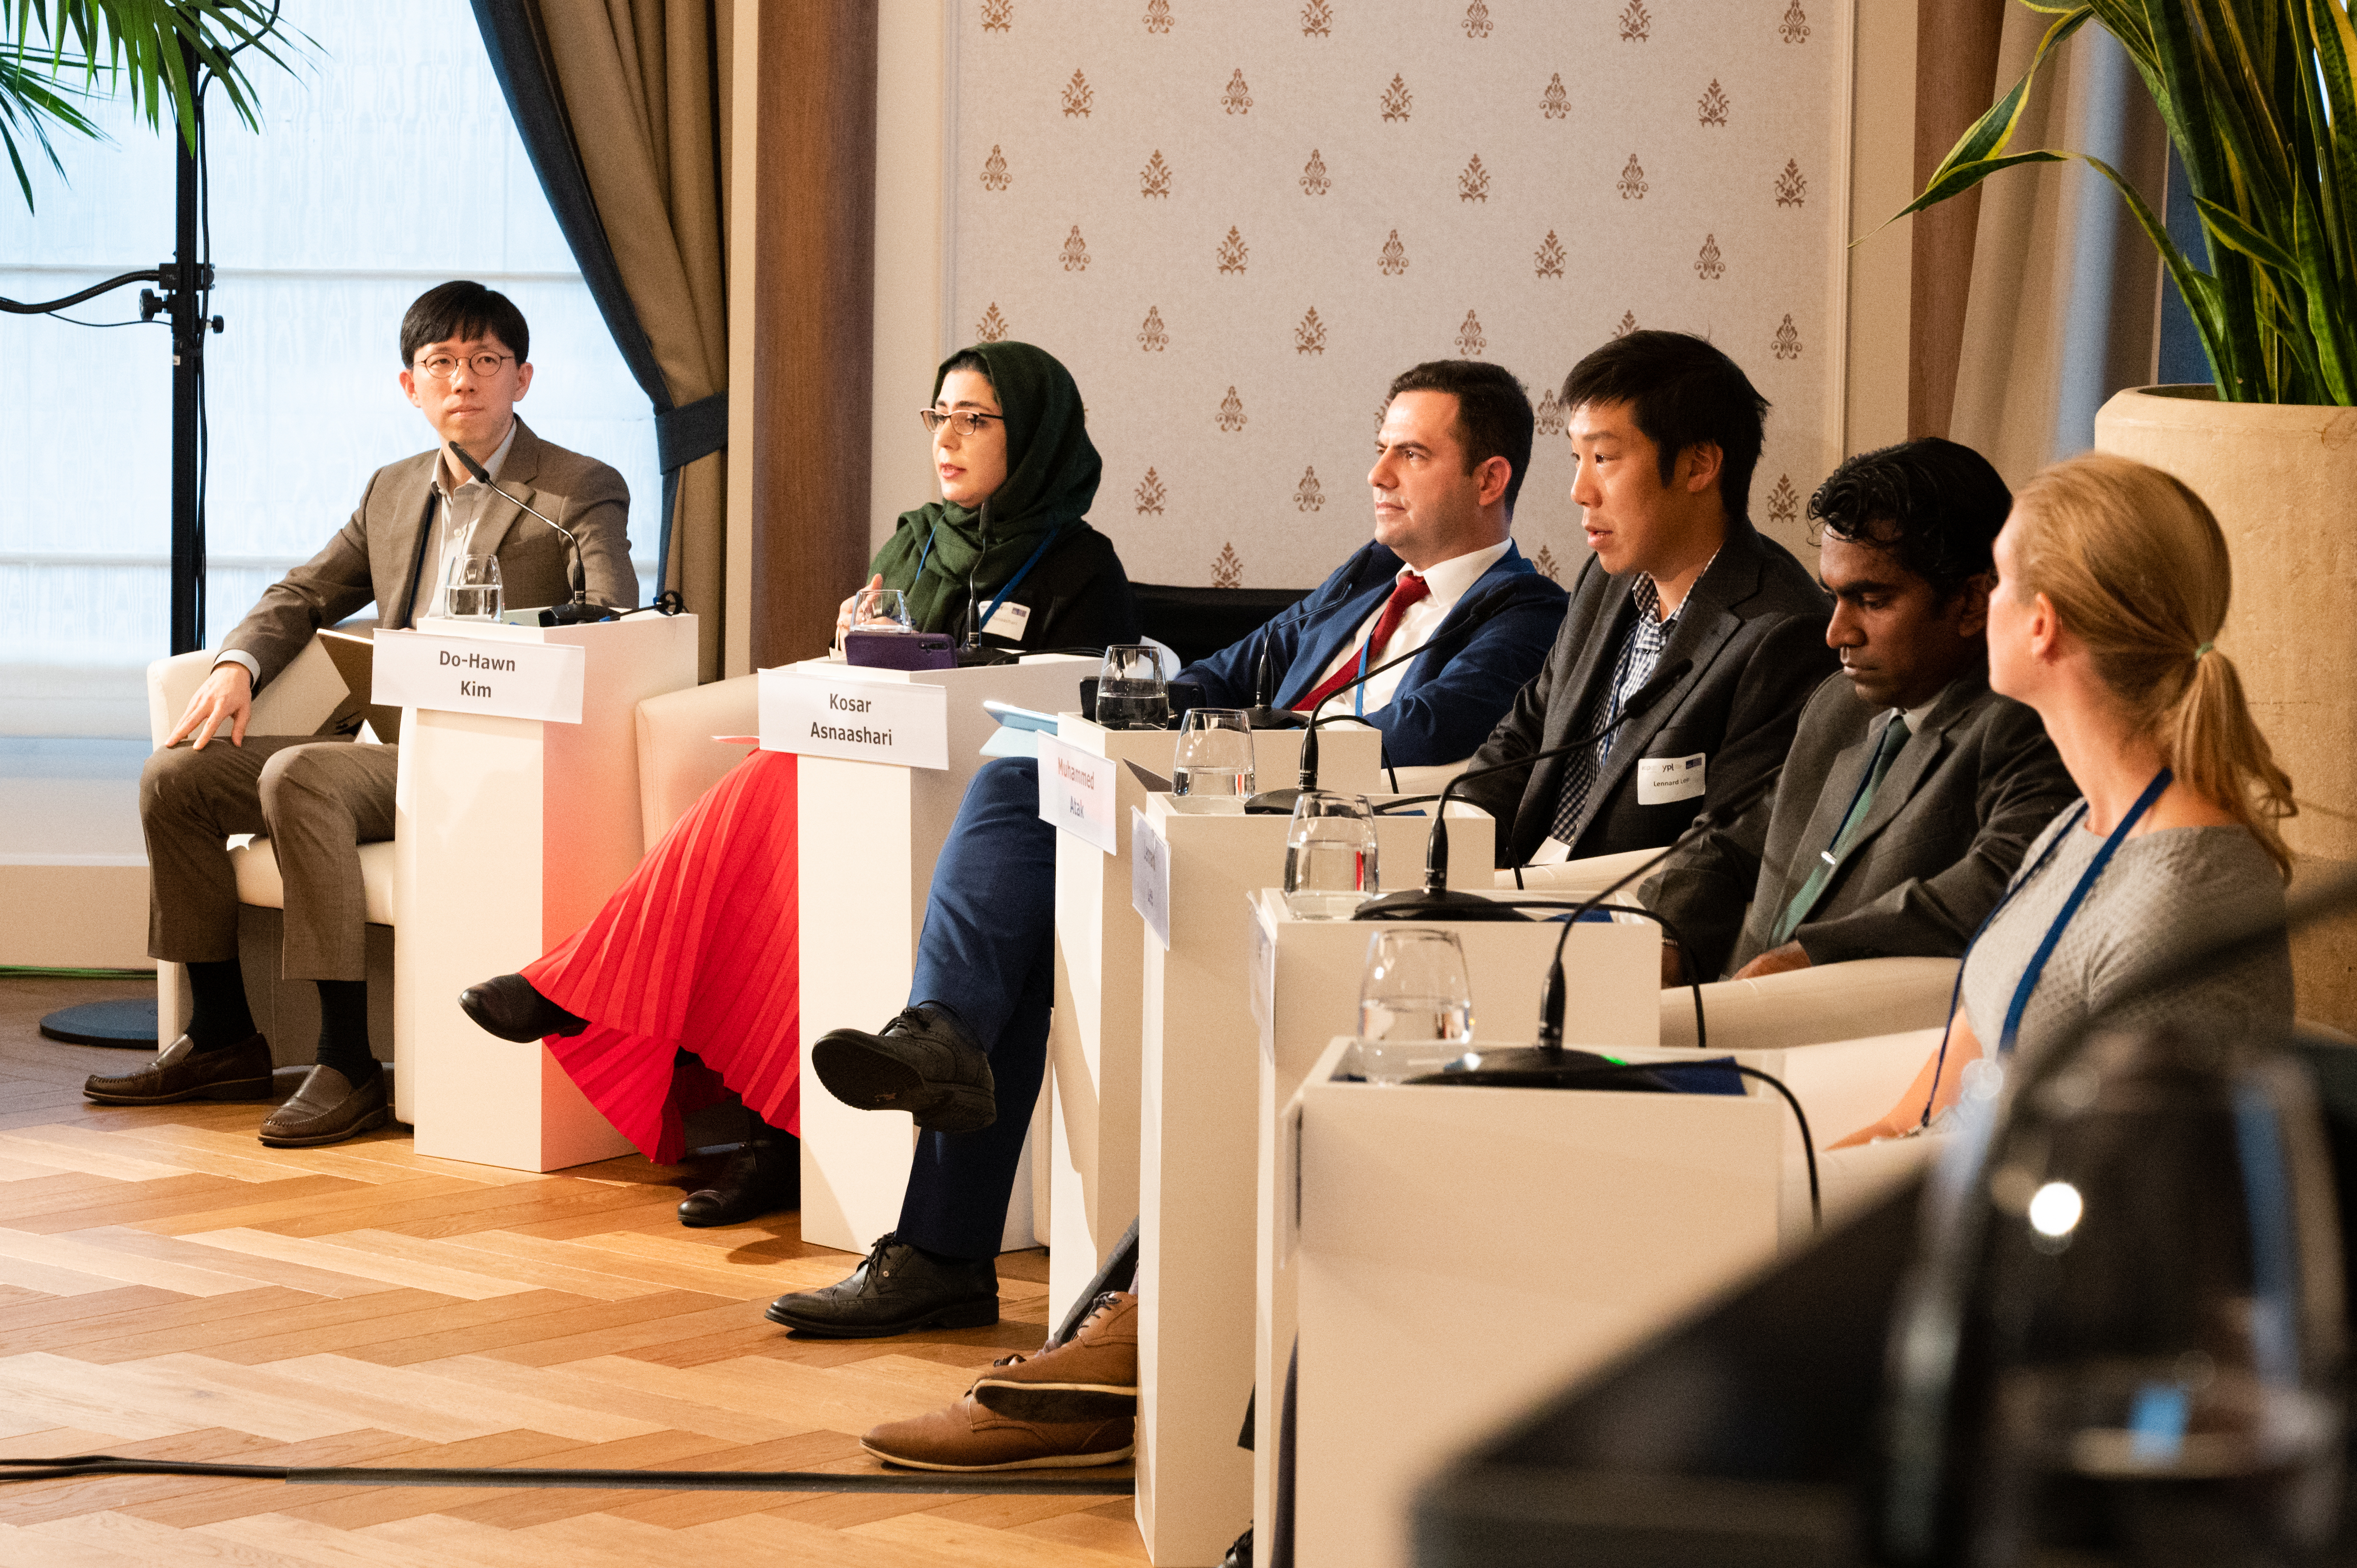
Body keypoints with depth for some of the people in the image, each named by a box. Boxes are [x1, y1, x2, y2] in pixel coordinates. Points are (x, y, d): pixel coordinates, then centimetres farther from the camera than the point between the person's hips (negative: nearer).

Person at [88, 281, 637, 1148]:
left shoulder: (584, 493, -1)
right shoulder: (393, 491, 19)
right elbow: (302, 595, 25)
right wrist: (237, 665, 3)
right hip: (386, 751, 8)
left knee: (298, 776, -32)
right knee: (176, 773, -3)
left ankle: (349, 1064, -32)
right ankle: (221, 1037, 5)